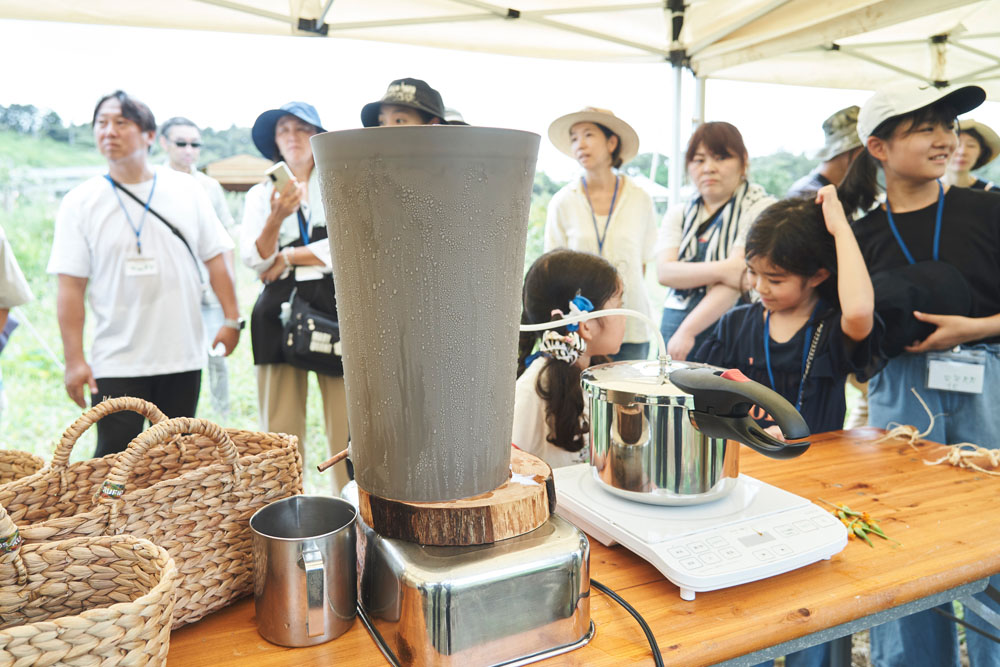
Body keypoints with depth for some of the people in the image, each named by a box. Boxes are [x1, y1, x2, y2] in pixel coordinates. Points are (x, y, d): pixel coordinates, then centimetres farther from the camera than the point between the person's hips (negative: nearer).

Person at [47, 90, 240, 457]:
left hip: (183, 357, 2)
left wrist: (232, 318, 1)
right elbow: (71, 287, -2)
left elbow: (214, 258, 8)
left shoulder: (186, 190, 4)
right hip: (115, 364, -1)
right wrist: (74, 360, -7)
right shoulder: (80, 203, 0)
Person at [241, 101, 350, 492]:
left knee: (346, 426, -3)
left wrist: (288, 258, -2)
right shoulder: (260, 194, 15)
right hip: (279, 312, 2)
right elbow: (254, 260, 2)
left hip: (335, 308, -2)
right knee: (281, 428, 2)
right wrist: (277, 217, -16)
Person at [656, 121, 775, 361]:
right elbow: (664, 272, -3)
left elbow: (734, 283, -12)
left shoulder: (760, 208, -2)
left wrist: (687, 331, -18)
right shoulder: (678, 214, 13)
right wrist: (721, 270, -18)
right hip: (674, 323, 4)